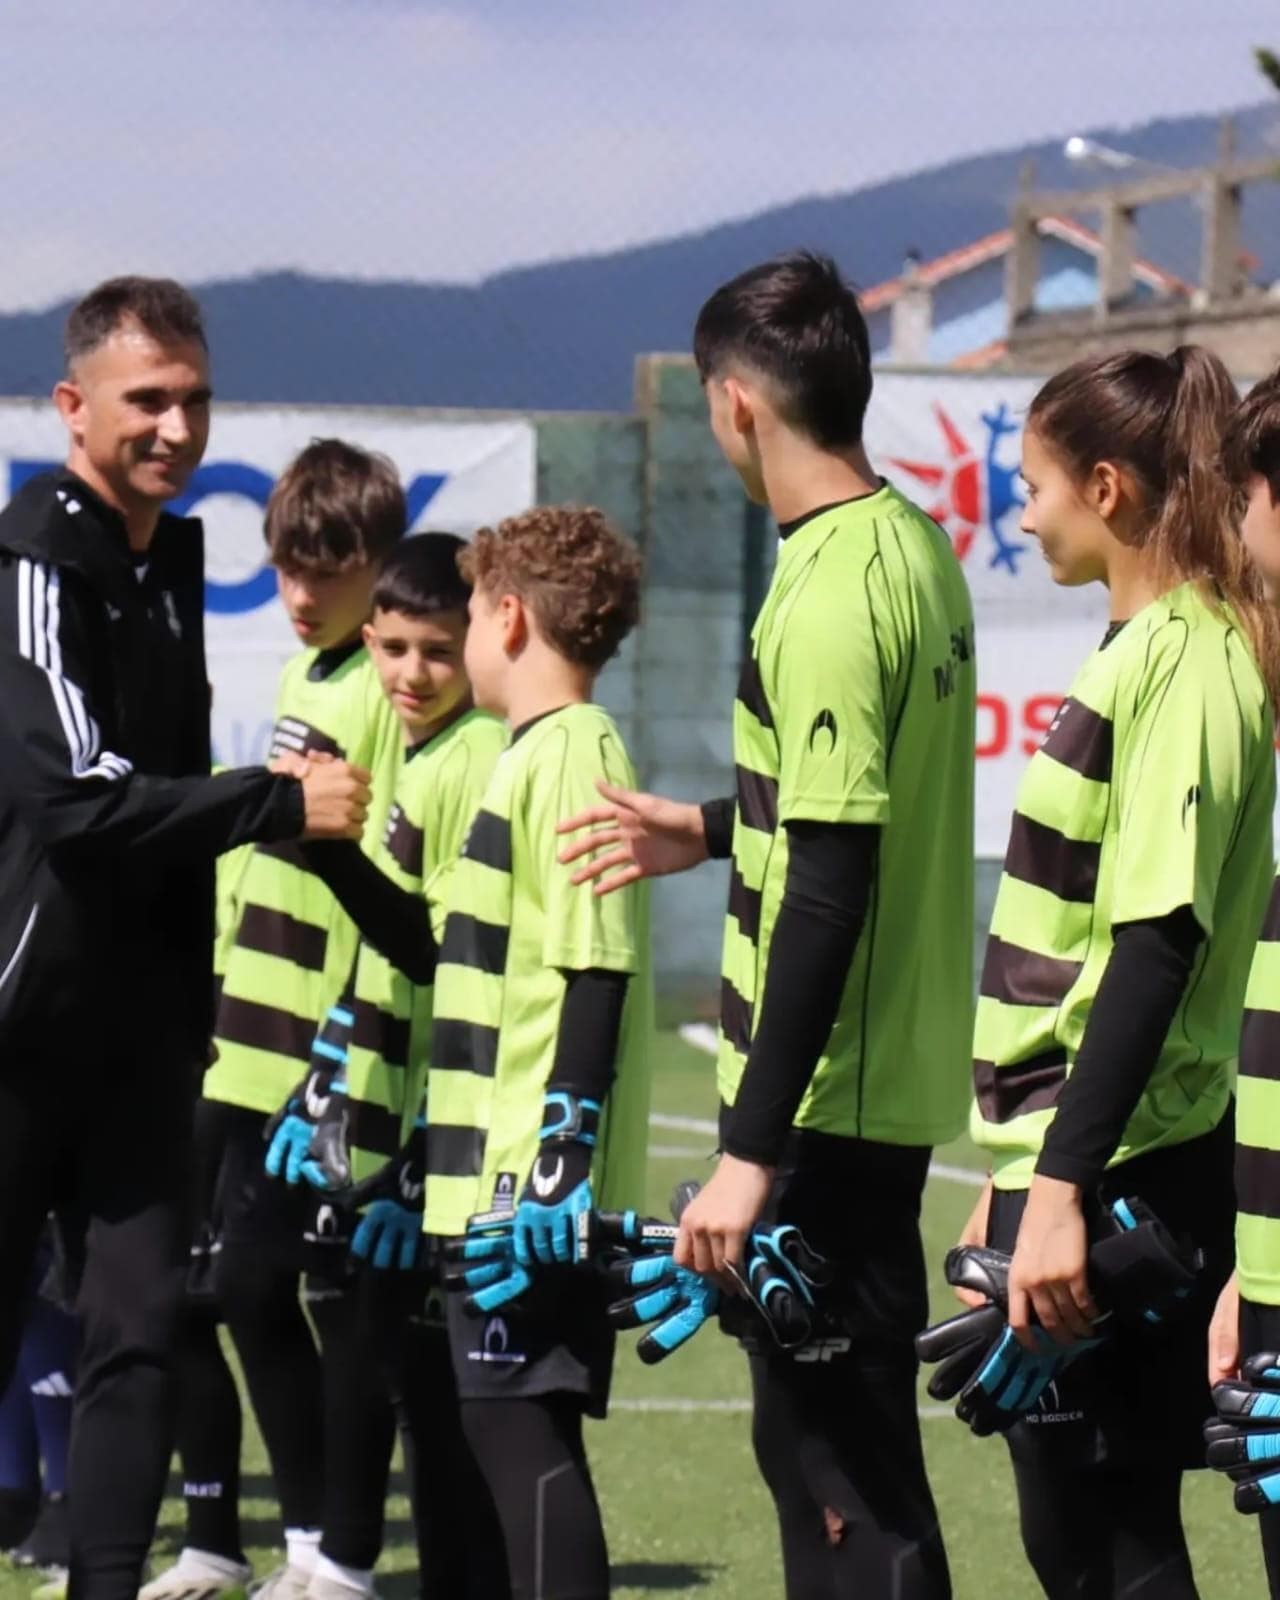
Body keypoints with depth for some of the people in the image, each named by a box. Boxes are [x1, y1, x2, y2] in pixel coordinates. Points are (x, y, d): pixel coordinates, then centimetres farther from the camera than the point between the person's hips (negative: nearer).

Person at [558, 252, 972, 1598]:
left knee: (845, 1478, -6)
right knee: (814, 1439, 18)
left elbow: (828, 895, -24)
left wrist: (750, 1154, -23)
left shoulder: (829, 600, -21)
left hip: (829, 1099, -10)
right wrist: (713, 831, 29)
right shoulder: (913, 542, 9)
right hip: (895, 1078, 10)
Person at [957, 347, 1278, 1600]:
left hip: (1114, 1178, -9)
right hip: (1069, 1161, 9)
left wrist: (1062, 1187, -25)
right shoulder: (1145, 649, 15)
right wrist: (1014, 1175, 23)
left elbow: (1158, 943, -22)